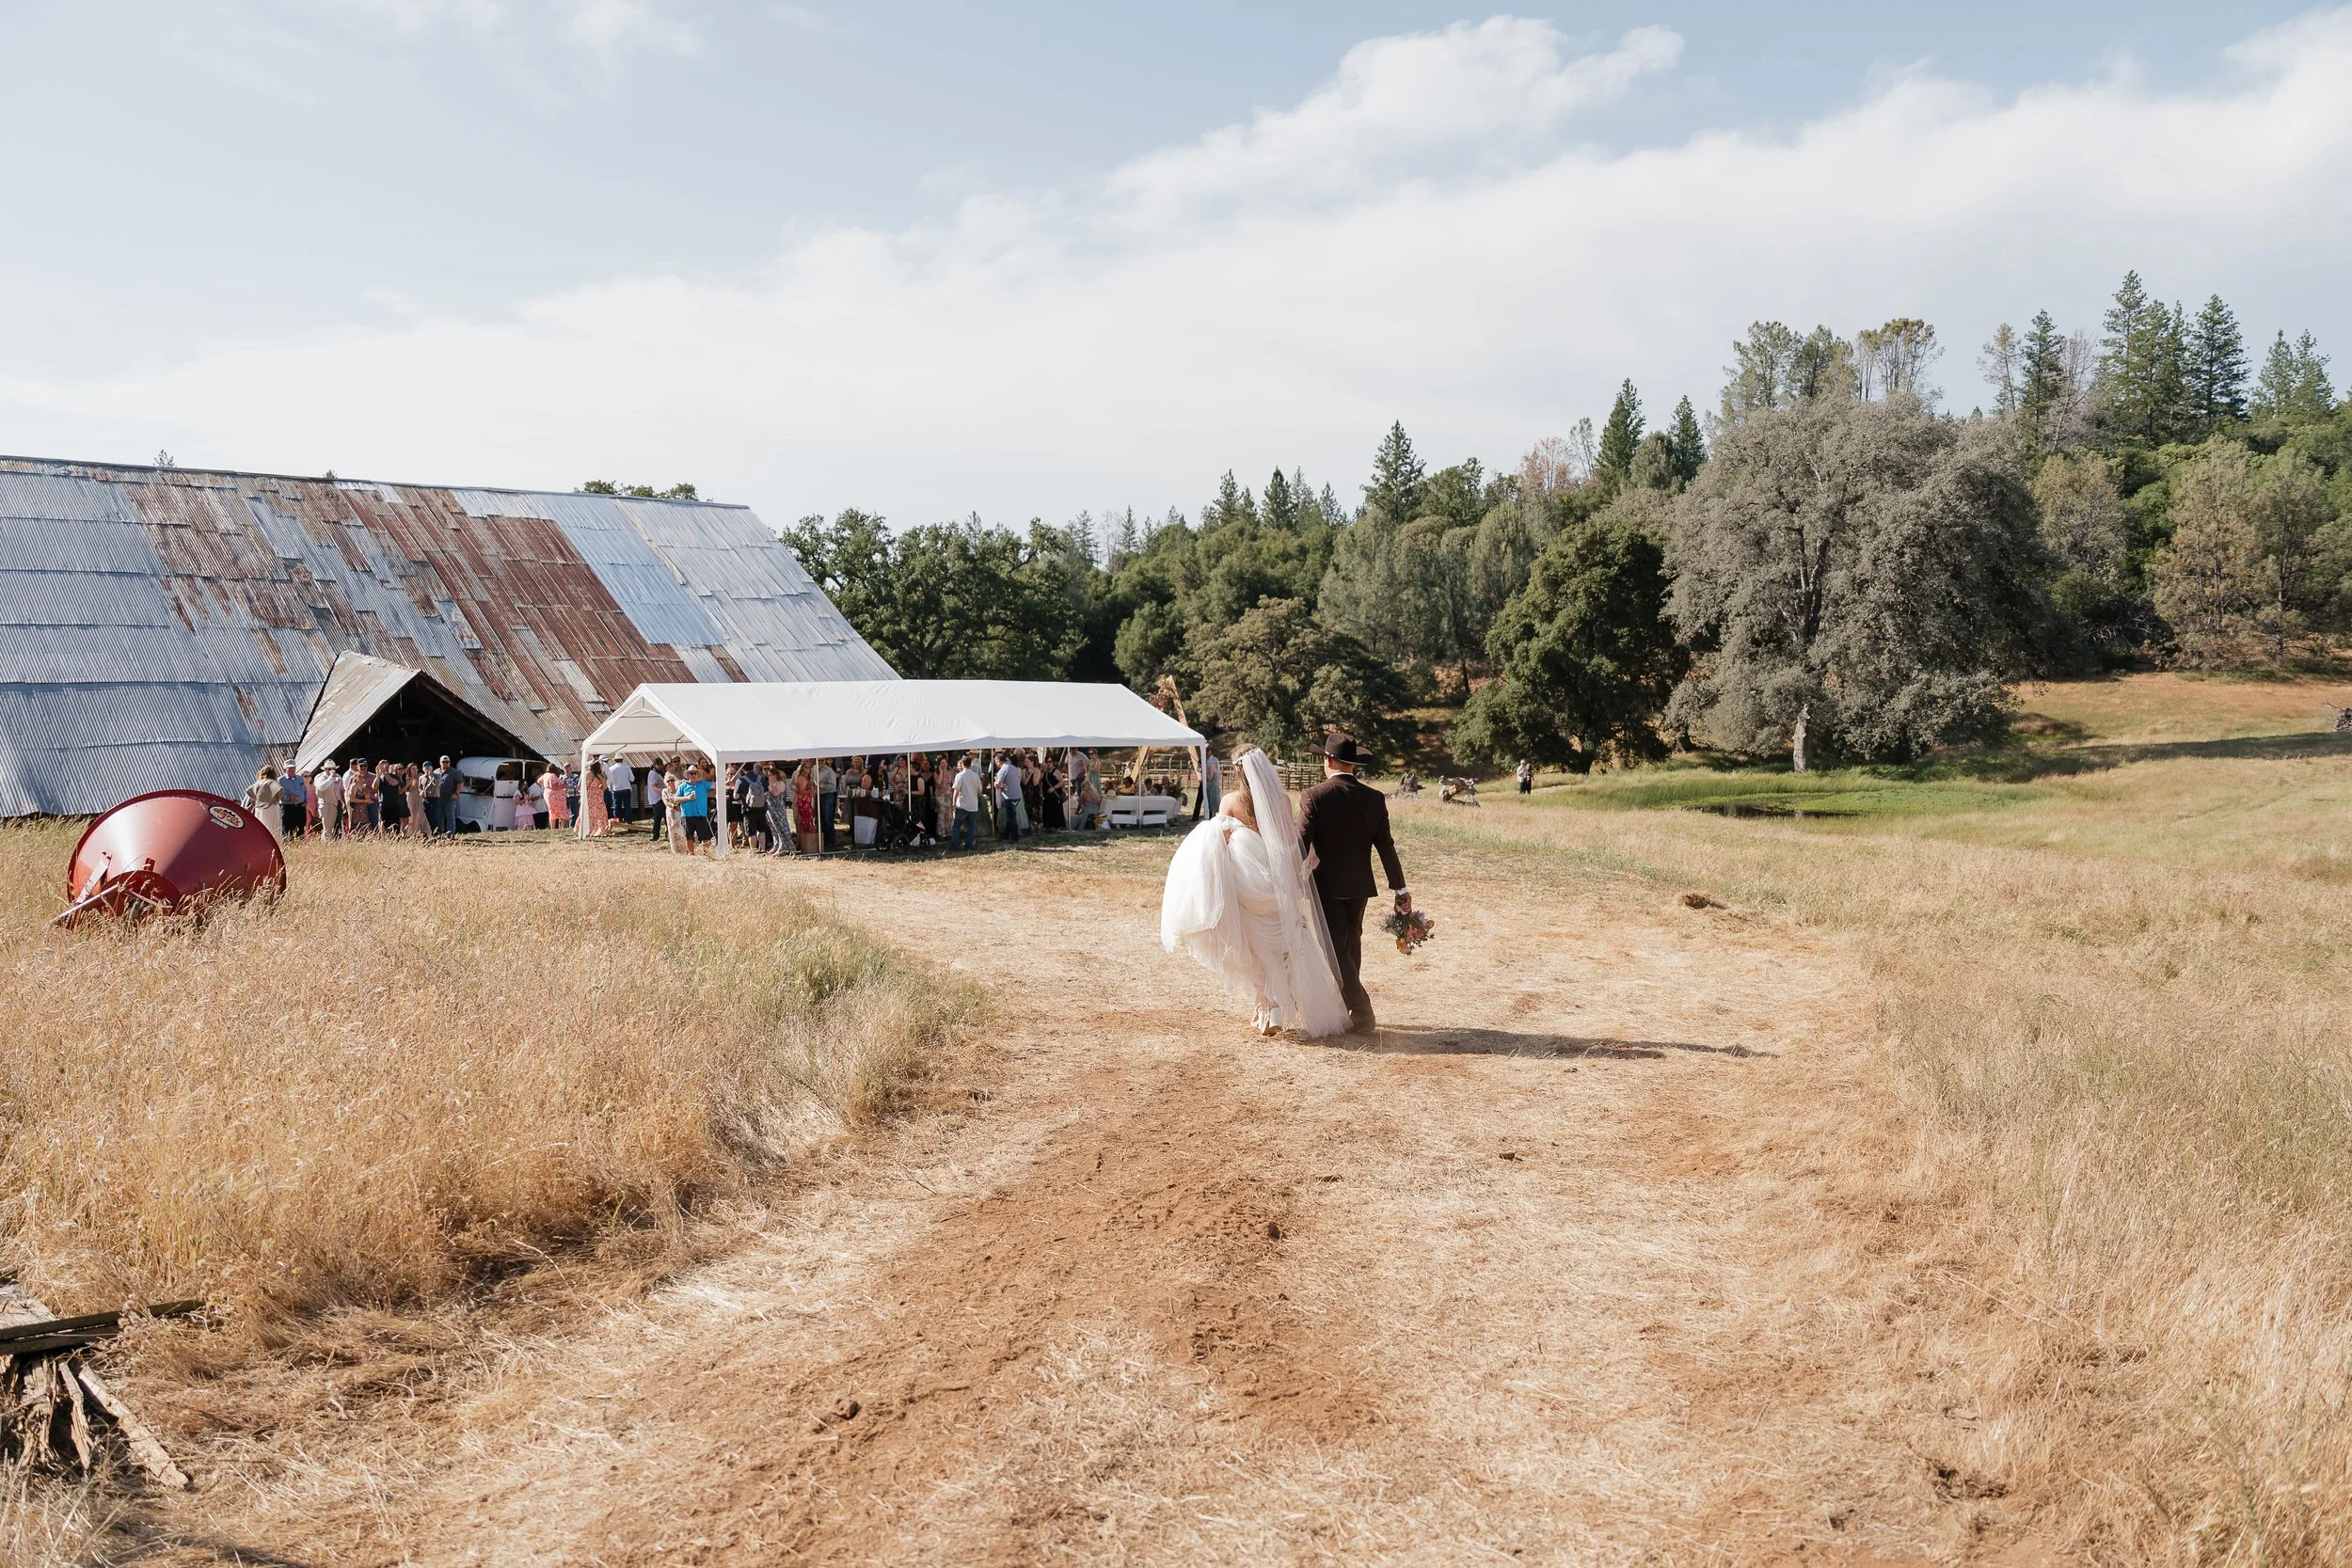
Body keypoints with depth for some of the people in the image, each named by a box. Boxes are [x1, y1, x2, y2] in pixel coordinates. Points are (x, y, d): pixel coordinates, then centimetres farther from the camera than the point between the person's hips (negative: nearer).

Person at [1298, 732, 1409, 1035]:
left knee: (1335, 949, 1)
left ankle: (1361, 1012, -6)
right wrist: (1401, 889, 6)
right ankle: (1346, 1006, 28)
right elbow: (1386, 847, 0)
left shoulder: (1314, 797, -12)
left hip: (1327, 886, -5)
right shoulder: (1374, 798, -1)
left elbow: (1301, 845, -14)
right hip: (1359, 885, 5)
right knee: (1350, 946, 17)